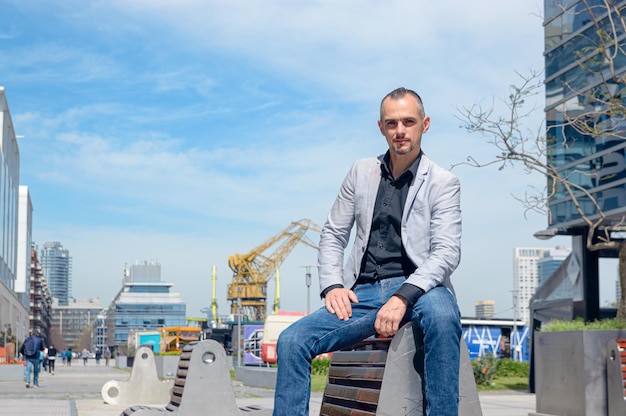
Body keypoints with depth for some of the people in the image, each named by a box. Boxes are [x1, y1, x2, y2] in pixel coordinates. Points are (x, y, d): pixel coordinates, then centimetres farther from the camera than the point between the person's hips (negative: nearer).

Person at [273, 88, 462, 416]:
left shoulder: (443, 183, 3)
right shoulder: (361, 173, 14)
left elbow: (447, 252, -8)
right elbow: (332, 235, 16)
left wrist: (404, 297, -23)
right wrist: (332, 285, -3)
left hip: (418, 288, -3)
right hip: (363, 292, 4)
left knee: (442, 316, -39)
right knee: (291, 340, -18)